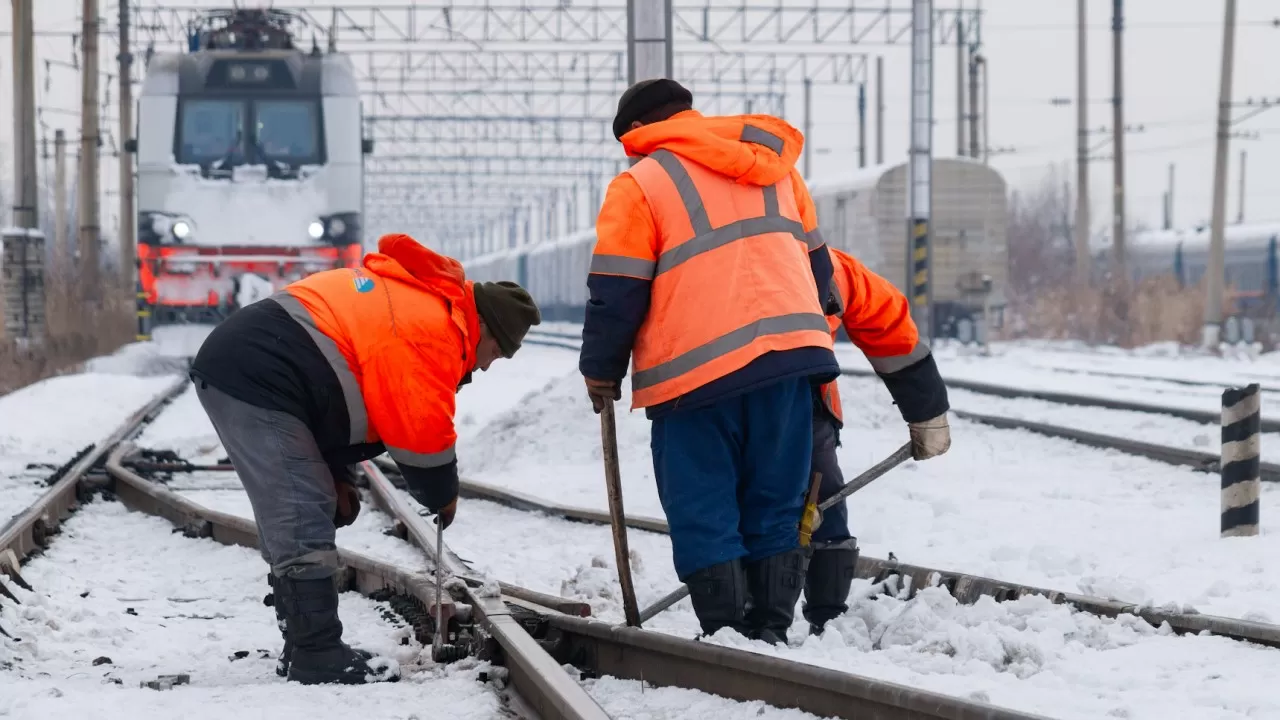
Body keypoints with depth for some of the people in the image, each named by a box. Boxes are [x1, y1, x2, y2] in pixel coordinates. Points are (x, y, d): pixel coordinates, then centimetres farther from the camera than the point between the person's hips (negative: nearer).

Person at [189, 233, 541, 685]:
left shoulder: (409, 298, 23)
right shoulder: (436, 326, -9)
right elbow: (420, 430, -10)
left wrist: (337, 476, 20)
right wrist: (443, 495, 8)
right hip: (256, 383, -11)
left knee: (292, 523, 17)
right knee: (304, 530, -9)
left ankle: (307, 649, 23)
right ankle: (319, 663, -7)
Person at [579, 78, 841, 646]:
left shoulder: (641, 183, 0)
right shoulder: (775, 168, 18)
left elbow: (616, 291, -2)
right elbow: (815, 260, 23)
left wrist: (601, 371, 9)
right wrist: (815, 338, 31)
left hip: (696, 366, -5)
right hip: (789, 359, 5)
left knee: (704, 517, 2)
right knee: (777, 509, 12)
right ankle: (770, 634, 11)